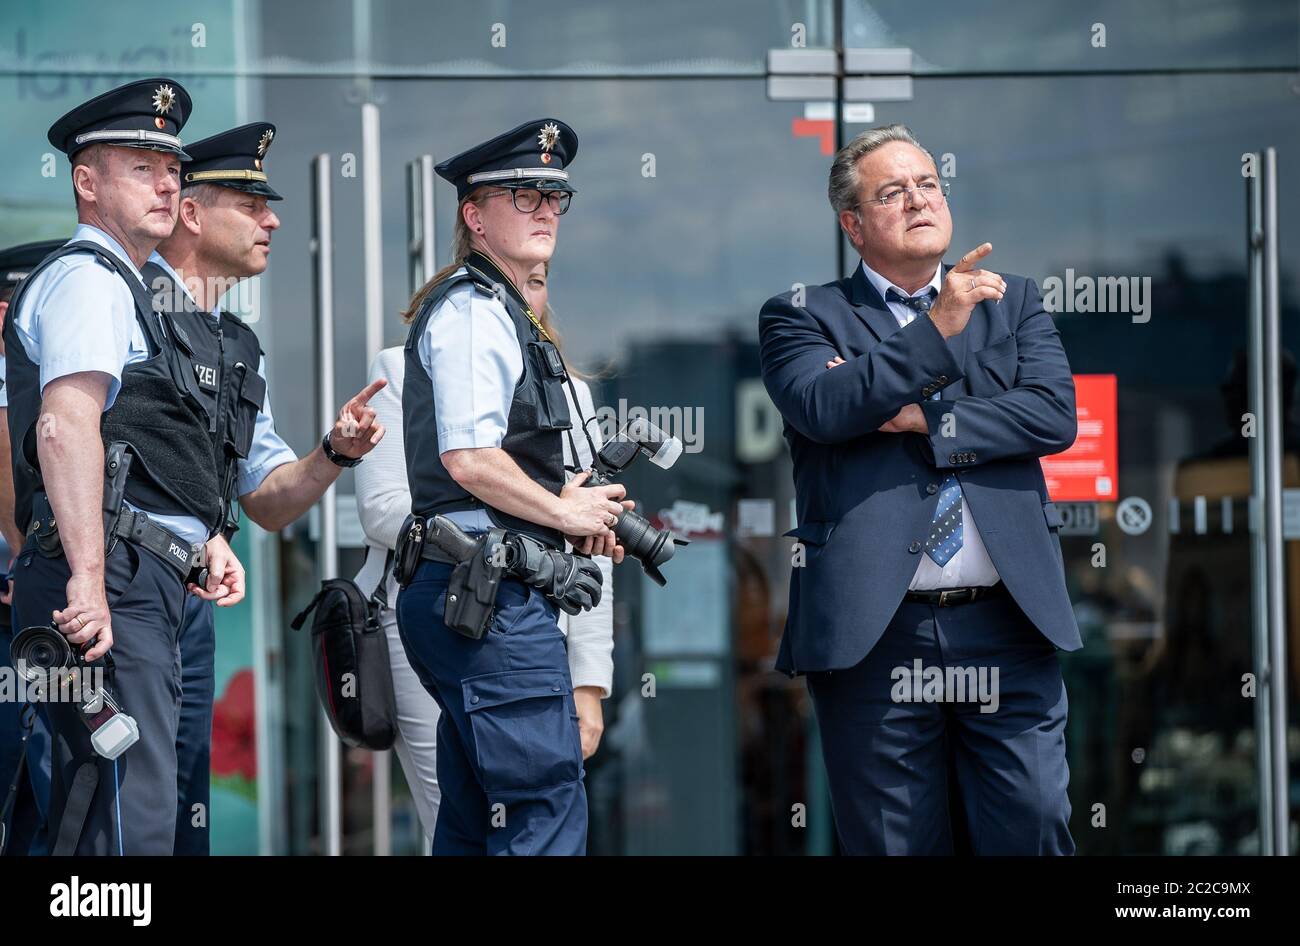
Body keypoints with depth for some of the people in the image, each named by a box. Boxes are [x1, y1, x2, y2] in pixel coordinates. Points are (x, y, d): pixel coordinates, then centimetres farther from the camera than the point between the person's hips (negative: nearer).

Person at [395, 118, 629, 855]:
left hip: (466, 595, 11)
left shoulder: (501, 313, 22)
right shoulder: (473, 310, -10)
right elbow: (469, 458, -21)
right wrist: (563, 513, -7)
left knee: (479, 823, 12)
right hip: (492, 596, -11)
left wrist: (577, 517, 14)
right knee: (547, 816, -13)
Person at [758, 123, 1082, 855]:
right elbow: (821, 408, -12)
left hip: (1007, 626, 2)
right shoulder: (802, 319, 9)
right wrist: (937, 327, -15)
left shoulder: (1014, 303, 17)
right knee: (896, 845, 3)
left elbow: (1054, 413, 1)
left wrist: (922, 419, -7)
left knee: (1034, 831, -2)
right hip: (874, 632, -2)